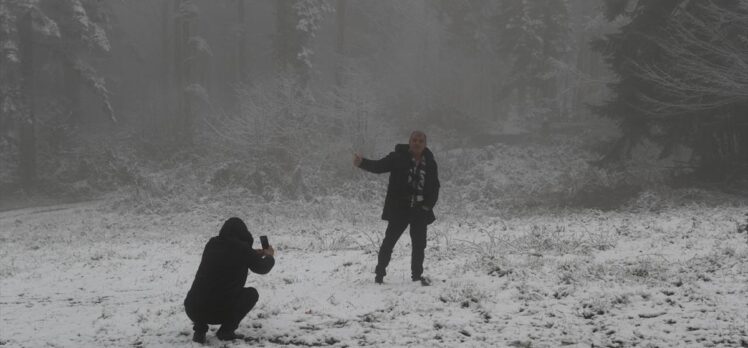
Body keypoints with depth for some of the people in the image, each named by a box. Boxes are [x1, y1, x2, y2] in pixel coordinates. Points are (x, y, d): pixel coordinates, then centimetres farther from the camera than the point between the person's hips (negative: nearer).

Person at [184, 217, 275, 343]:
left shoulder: (212, 244, 9)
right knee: (252, 293, 21)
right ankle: (226, 331, 10)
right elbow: (262, 268, 11)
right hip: (219, 312, -5)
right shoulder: (241, 248, -5)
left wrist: (253, 254, 39)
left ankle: (199, 330, 19)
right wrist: (269, 256, 33)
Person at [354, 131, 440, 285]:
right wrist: (362, 163, -34)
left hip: (420, 210, 3)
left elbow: (435, 186, 12)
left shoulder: (430, 162, 4)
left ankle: (417, 274, 24)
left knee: (419, 243, 9)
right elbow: (378, 166, -16)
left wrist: (429, 204, -2)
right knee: (389, 240, 0)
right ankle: (380, 273, 13)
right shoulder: (398, 157, -7)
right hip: (399, 209, -3)